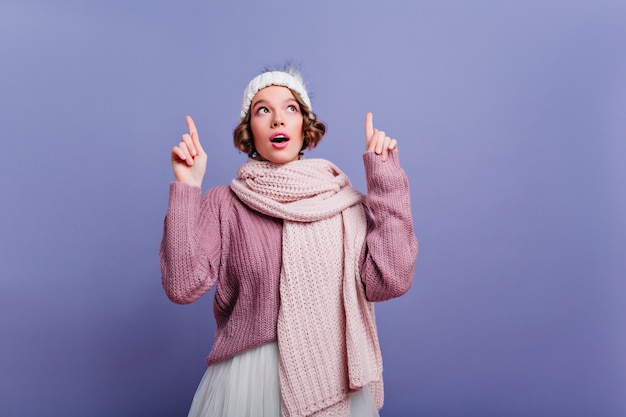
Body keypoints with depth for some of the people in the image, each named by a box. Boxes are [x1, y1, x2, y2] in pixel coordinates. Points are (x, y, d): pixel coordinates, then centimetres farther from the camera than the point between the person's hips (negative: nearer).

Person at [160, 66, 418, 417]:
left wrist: (385, 180, -12)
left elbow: (390, 280, -14)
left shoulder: (344, 200, -2)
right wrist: (186, 188, -15)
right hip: (247, 382, -1)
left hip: (333, 378, 2)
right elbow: (183, 285, -15)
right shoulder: (223, 204, -4)